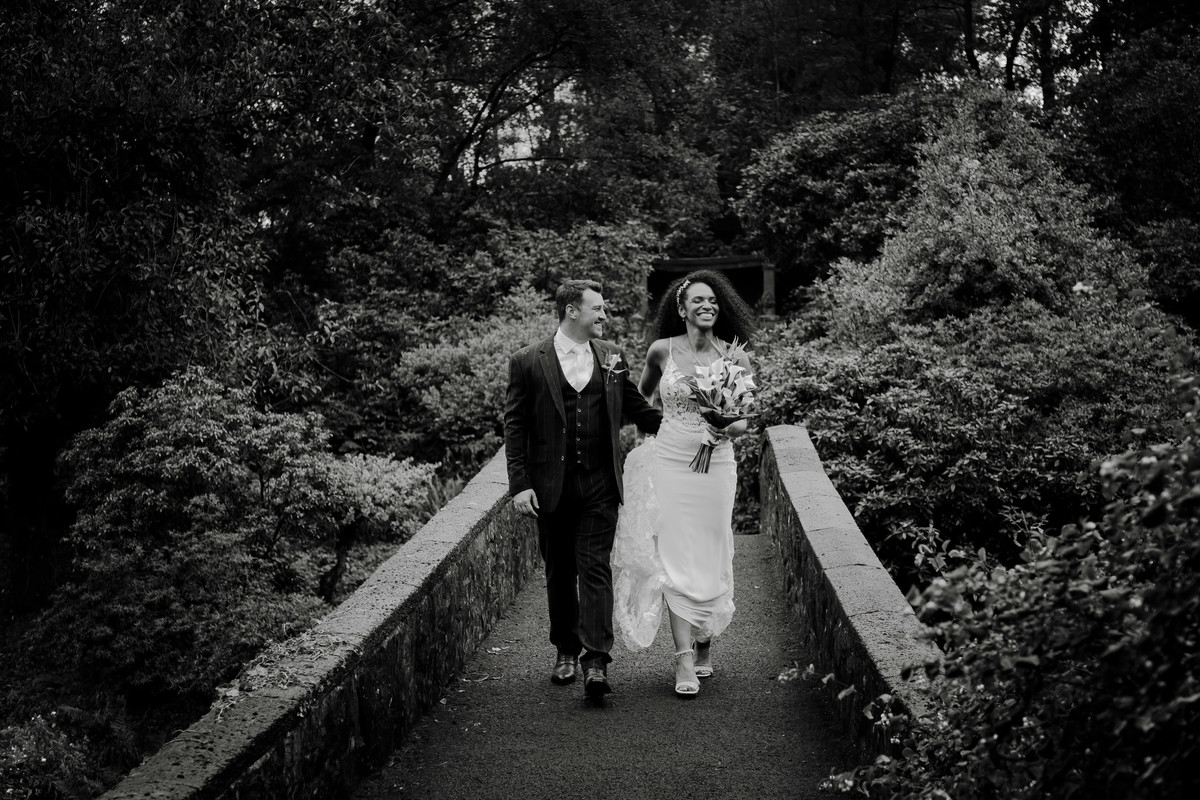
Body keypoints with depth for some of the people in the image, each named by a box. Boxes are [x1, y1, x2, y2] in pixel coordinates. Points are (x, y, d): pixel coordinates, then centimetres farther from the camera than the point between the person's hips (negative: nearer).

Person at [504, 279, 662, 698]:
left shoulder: (612, 357, 7)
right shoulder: (528, 362, -3)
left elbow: (638, 409, 16)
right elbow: (514, 427, -1)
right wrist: (519, 484, -7)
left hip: (600, 484, 1)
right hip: (551, 486, -1)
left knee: (595, 569, -5)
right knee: (559, 571, 11)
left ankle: (596, 660, -7)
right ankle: (566, 651, 26)